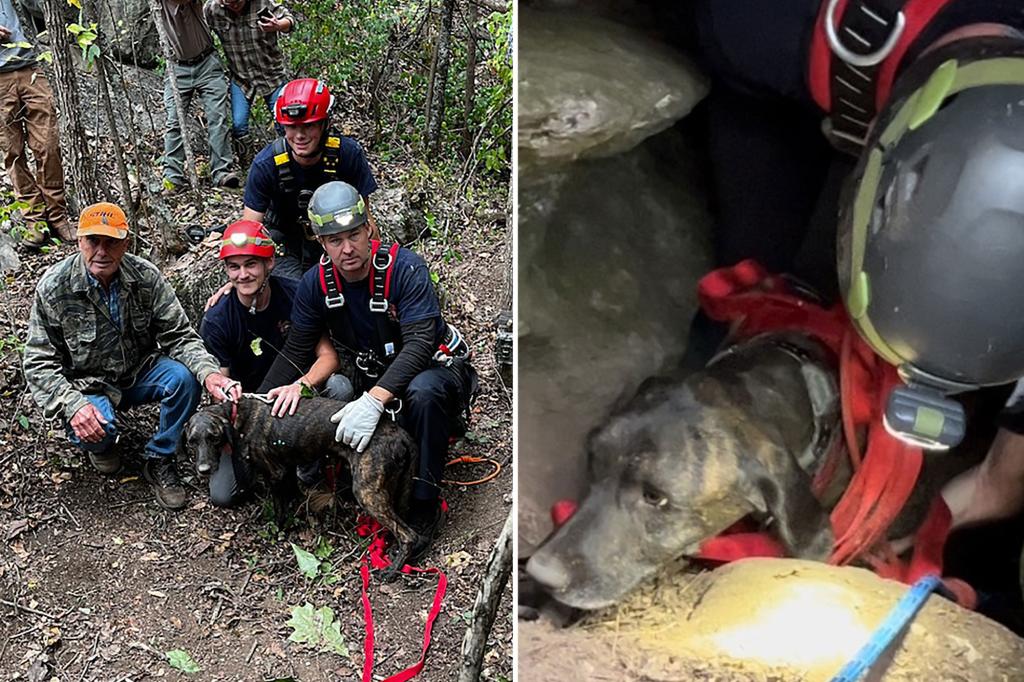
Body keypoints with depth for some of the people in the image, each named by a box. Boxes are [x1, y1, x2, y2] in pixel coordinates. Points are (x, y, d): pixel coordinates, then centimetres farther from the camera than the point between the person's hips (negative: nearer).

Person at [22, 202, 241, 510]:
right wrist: (73, 404, -31)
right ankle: (102, 447, 9)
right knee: (94, 431, -33)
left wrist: (208, 372, -33)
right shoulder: (53, 288, -17)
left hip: (141, 373, 2)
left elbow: (178, 335, -11)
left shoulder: (146, 276, -13)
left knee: (183, 378, -27)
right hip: (88, 386, -2)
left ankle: (159, 460, -4)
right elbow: (39, 363, -13)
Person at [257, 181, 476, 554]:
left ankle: (424, 506, -23)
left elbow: (420, 343, -34)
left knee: (422, 393, -40)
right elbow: (294, 350, -1)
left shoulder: (404, 268, -25)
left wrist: (374, 401, -47)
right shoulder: (316, 283, -8)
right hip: (374, 378, 6)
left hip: (435, 366, -5)